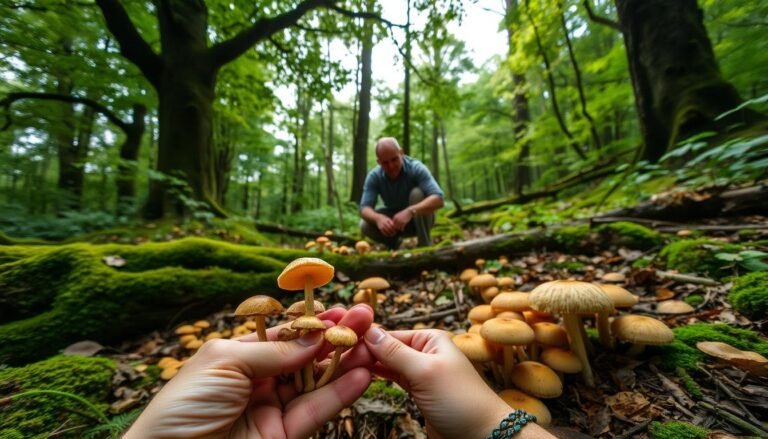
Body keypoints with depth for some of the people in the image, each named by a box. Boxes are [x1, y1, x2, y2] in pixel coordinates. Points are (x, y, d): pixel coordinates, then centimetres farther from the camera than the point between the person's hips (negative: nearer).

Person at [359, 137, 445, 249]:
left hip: (419, 218, -2)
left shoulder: (416, 168, -25)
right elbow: (365, 208, -24)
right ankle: (395, 243, 7)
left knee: (417, 193, -32)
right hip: (393, 220, 2)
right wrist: (378, 218, -48)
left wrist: (410, 211, -54)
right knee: (365, 226, -23)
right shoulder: (374, 176, -16)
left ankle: (425, 245, -17)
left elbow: (438, 199, -37)